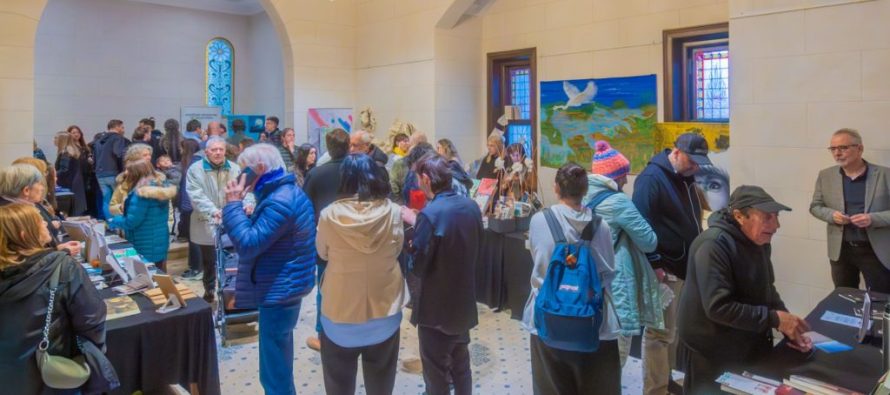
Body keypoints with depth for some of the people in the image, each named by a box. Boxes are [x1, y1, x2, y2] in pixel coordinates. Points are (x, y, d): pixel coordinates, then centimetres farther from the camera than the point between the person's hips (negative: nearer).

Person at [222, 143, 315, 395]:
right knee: (279, 363, 25)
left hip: (278, 292, -11)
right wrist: (252, 216, 9)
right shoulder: (287, 192, 11)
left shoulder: (279, 201, -24)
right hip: (286, 288, 11)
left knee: (274, 372, 1)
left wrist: (233, 204, -20)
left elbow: (247, 244, -26)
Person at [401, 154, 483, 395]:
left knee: (436, 373, 11)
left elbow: (417, 267, -19)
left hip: (436, 307, -7)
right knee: (460, 365, 24)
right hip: (464, 302, 7)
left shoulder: (430, 214, -24)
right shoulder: (471, 207, -2)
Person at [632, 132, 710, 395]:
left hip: (684, 268, 9)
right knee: (660, 333, -3)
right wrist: (653, 265, -22)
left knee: (674, 330, 18)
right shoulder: (651, 178, -16)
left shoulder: (684, 178, 13)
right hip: (663, 270, -9)